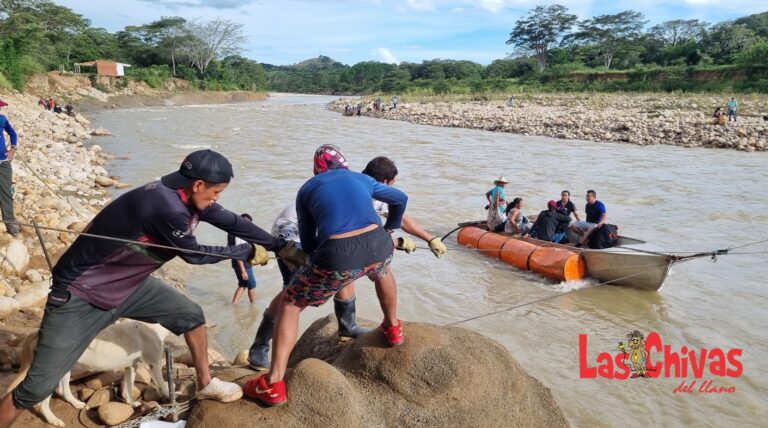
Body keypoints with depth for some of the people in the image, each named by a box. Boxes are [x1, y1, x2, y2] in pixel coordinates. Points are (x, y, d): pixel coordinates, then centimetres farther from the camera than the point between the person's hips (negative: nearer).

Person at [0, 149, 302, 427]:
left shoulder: (189, 197, -6)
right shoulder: (167, 206, -33)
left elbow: (234, 222, 5)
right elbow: (194, 254, -18)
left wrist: (280, 246, 9)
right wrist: (249, 252, -6)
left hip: (129, 285, 9)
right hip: (80, 296, -9)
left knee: (191, 315, 8)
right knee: (38, 387, -6)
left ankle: (205, 384, 28)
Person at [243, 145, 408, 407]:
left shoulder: (307, 190, 22)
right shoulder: (361, 179, 26)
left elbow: (308, 245, 22)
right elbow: (400, 200, 38)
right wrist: (389, 230, 56)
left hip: (337, 256, -3)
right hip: (378, 245, 3)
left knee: (290, 304, 19)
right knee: (382, 270, 41)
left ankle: (273, 384, 12)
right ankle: (393, 329, 58)